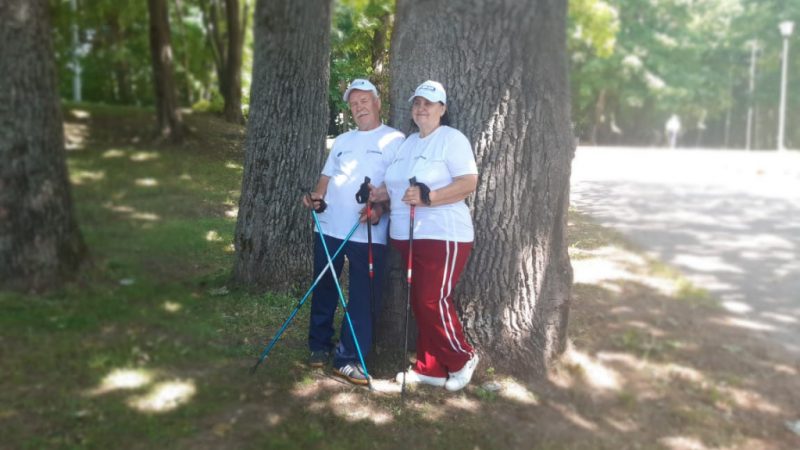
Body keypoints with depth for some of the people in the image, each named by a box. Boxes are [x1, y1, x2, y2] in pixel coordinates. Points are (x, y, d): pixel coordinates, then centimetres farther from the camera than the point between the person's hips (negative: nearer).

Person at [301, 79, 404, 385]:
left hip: (369, 233, -5)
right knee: (324, 291, 12)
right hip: (329, 228, 5)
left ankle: (348, 359, 6)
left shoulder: (394, 140, -1)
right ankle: (319, 346, 26)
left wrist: (380, 207, -25)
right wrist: (316, 196, 0)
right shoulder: (342, 140, 17)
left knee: (363, 298, -2)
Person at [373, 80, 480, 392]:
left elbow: (469, 182, -18)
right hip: (407, 237, 8)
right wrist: (377, 194, 1)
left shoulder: (452, 139, -7)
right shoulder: (408, 143, 17)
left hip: (442, 236, -8)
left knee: (434, 302, -9)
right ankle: (430, 368, 21)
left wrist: (428, 197, -29)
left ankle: (462, 358, 14)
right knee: (419, 303, 10)